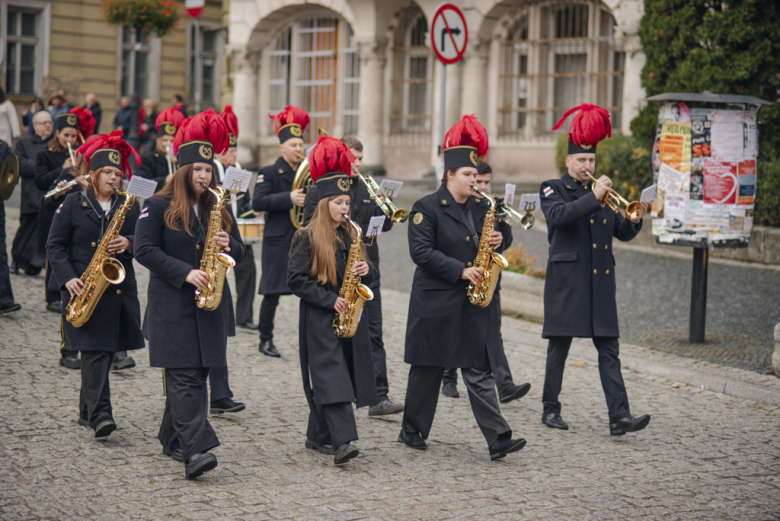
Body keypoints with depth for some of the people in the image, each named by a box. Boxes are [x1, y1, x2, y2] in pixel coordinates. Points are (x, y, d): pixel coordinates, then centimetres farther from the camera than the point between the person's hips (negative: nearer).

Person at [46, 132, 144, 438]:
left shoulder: (130, 206, 11)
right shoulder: (73, 204, 2)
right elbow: (55, 246, 1)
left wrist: (129, 244, -16)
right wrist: (68, 278, -13)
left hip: (119, 290, 4)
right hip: (83, 288, -4)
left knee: (105, 352, 8)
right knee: (95, 350, -13)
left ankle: (87, 412, 22)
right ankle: (99, 414, -16)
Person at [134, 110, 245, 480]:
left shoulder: (220, 208, 13)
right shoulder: (159, 206, -2)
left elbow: (240, 252, 16)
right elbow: (144, 250, -9)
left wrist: (228, 246, -9)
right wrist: (185, 272, -18)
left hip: (210, 305, 5)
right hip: (172, 305, -5)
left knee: (197, 374, 8)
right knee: (185, 376, -12)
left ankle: (173, 440, 24)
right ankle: (196, 449, -19)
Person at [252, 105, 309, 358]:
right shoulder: (269, 173, -1)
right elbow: (258, 202, -14)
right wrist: (289, 198, -23)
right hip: (278, 241, -4)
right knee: (272, 292, 1)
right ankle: (266, 340, 13)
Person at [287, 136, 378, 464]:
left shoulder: (350, 234, 12)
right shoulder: (307, 238, -7)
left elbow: (364, 272, 19)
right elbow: (296, 280, -11)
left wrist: (365, 271, -5)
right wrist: (330, 299, -17)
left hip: (349, 317, 6)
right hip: (319, 320, -6)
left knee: (330, 382, 10)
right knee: (332, 377, -15)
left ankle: (318, 436, 22)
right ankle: (343, 441, -23)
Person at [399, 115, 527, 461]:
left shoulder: (479, 209, 13)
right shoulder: (426, 208, -6)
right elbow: (421, 251, -16)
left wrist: (495, 242, -2)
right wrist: (461, 271, -21)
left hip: (474, 305, 5)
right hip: (436, 305, -5)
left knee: (479, 373, 0)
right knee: (427, 370, 7)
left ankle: (498, 439, -6)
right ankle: (412, 431, 23)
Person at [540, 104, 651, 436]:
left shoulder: (602, 193, 18)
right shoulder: (553, 190, 3)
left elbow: (623, 234, 15)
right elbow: (558, 214, -19)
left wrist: (634, 220, -6)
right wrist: (593, 197, -22)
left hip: (600, 281, 4)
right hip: (566, 280, -4)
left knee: (609, 351, -3)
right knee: (559, 347, 3)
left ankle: (620, 417, -8)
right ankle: (550, 409, 16)